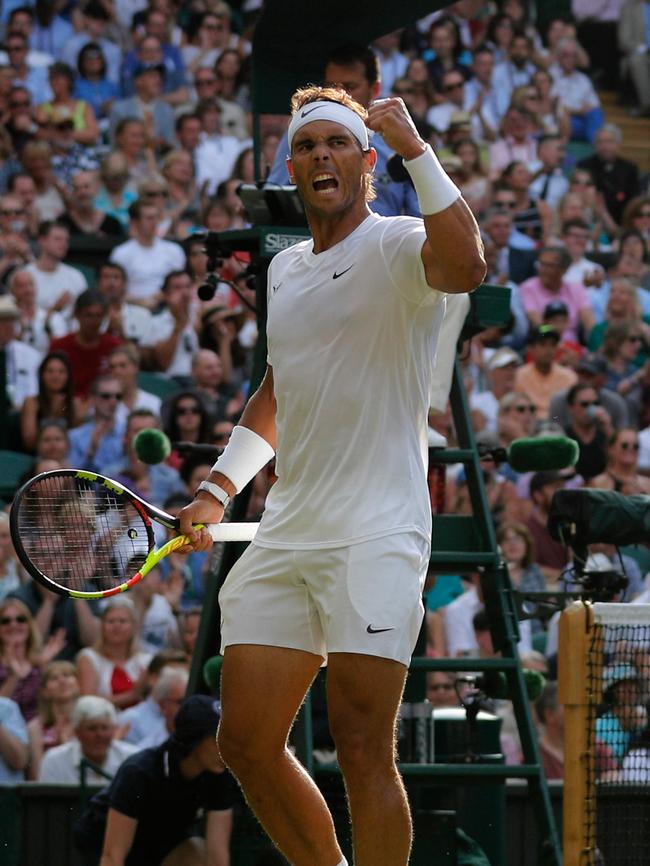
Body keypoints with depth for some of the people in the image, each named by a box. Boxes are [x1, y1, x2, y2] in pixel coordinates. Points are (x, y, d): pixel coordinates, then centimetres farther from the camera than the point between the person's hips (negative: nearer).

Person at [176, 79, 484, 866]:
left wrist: (415, 148, -27)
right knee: (246, 743, 5)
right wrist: (217, 491, 23)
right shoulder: (284, 269, 18)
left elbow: (464, 266, -30)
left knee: (362, 749, -12)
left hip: (375, 533, -8)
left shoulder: (396, 247, -5)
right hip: (285, 535, 8)